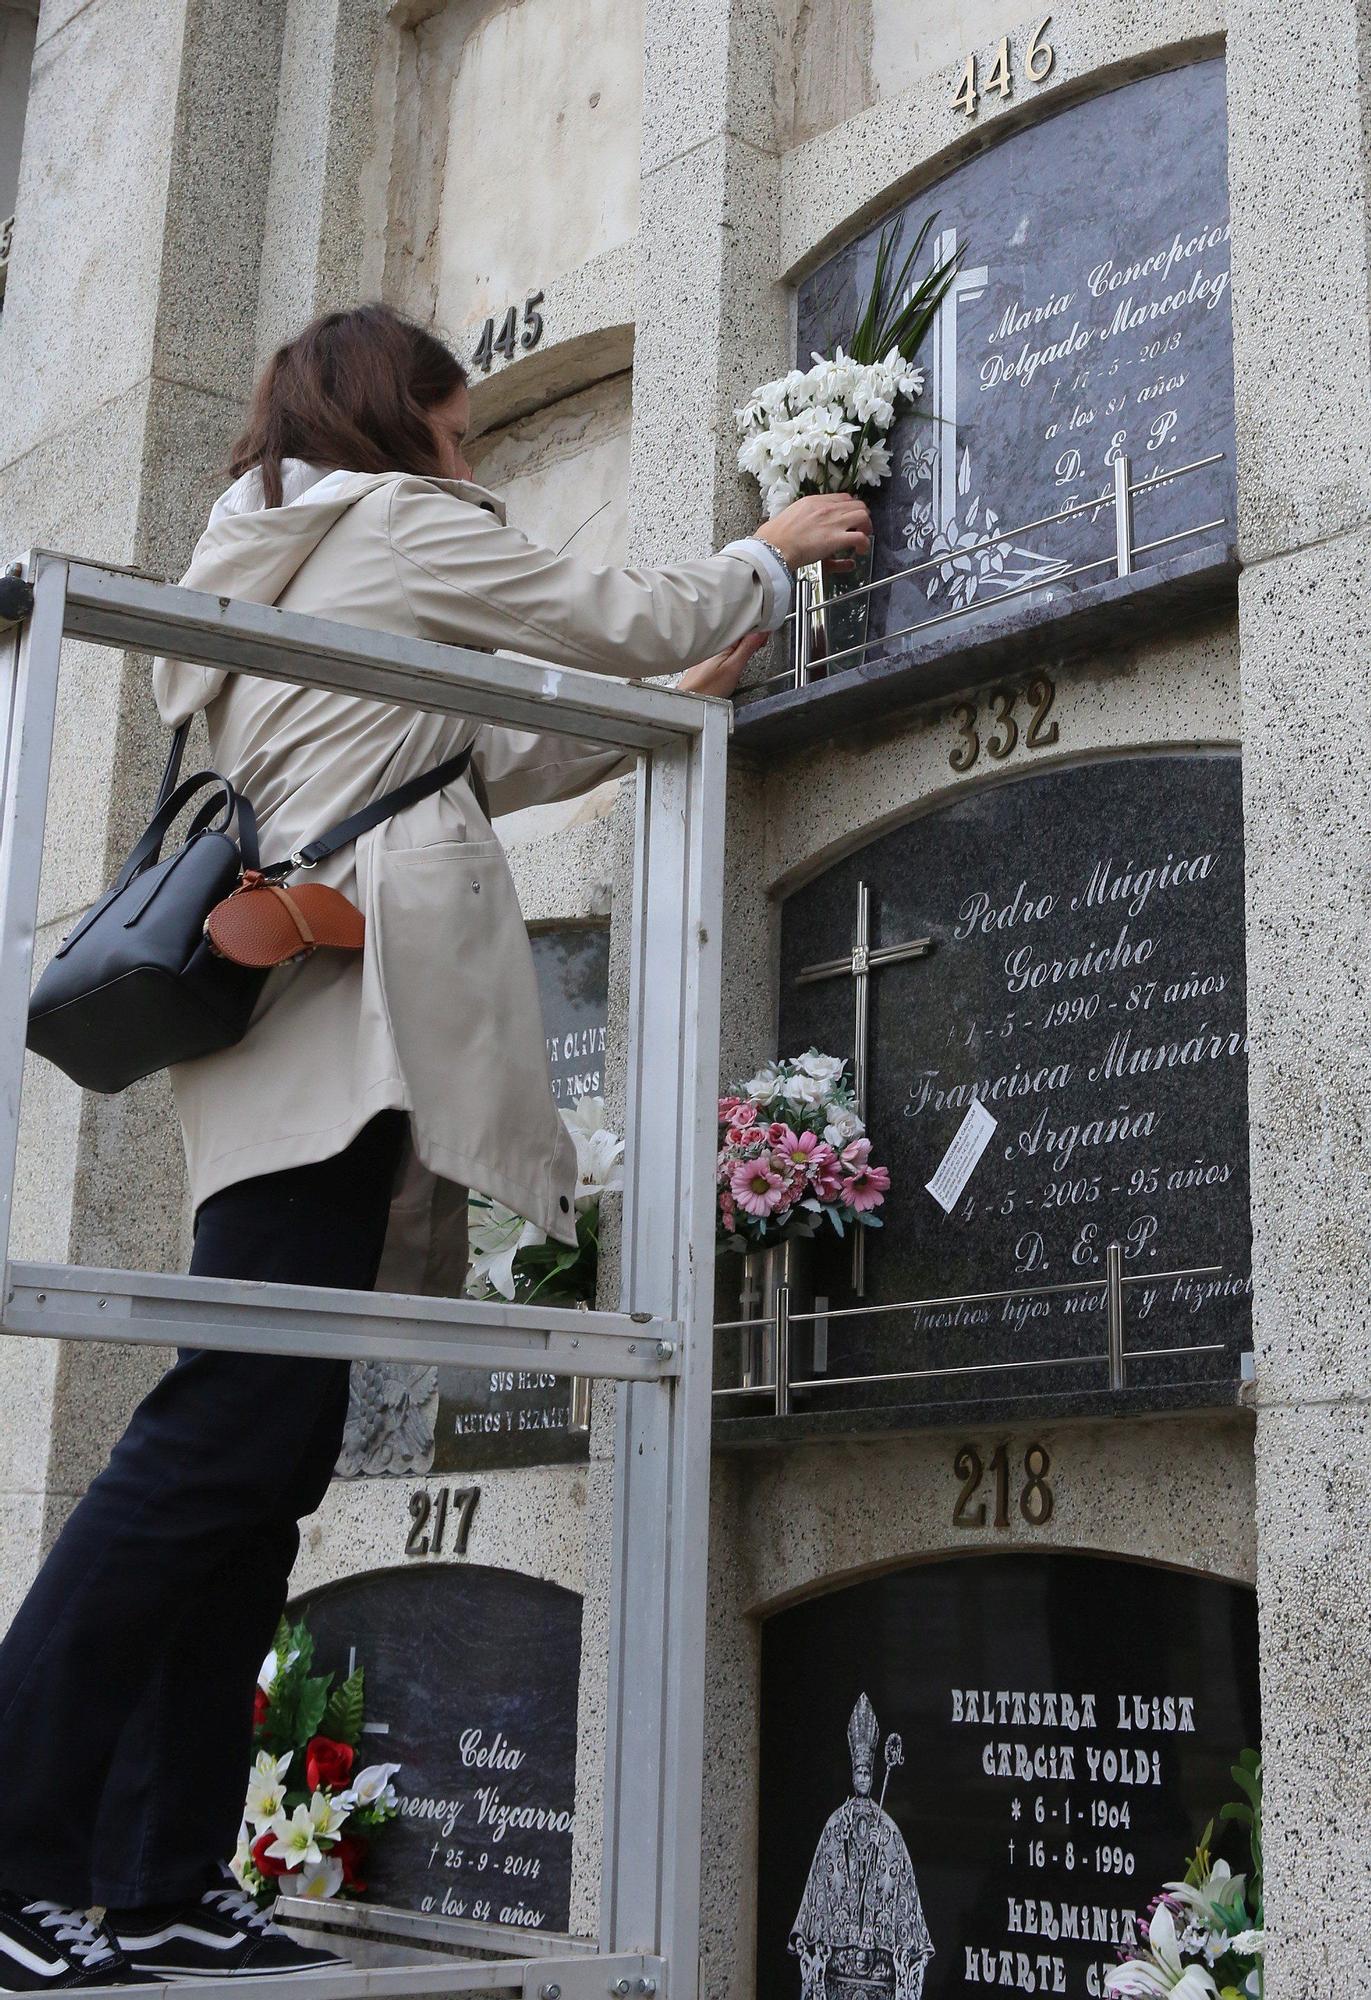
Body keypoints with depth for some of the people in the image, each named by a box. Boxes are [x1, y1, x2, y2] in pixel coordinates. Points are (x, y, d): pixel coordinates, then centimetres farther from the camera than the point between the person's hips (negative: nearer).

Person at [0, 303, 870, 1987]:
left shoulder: (269, 559, 34)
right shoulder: (396, 522, 8)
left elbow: (484, 764, 34)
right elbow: (630, 616, 11)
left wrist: (681, 702, 39)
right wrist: (774, 552, 30)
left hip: (283, 1028, 10)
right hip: (347, 1012, -10)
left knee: (251, 1461, 3)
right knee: (234, 1435, -16)